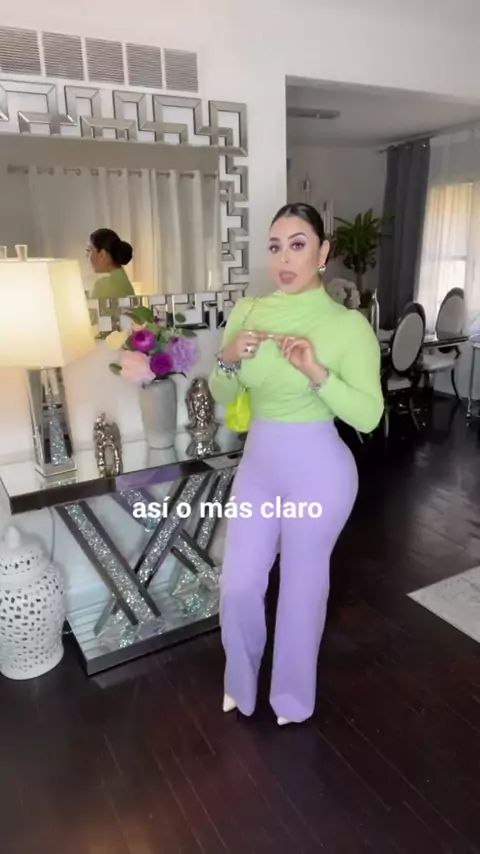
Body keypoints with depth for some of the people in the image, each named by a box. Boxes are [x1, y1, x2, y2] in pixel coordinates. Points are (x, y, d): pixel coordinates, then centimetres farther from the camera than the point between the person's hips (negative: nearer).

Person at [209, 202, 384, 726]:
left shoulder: (348, 325, -14)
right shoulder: (246, 312, -2)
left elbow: (368, 417, -16)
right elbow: (222, 397, 5)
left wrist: (317, 372, -28)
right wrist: (228, 360, -15)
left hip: (318, 470, -4)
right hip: (258, 462, 5)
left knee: (303, 585, 14)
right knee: (237, 585, 13)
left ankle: (292, 694, 42)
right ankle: (240, 681, 44)